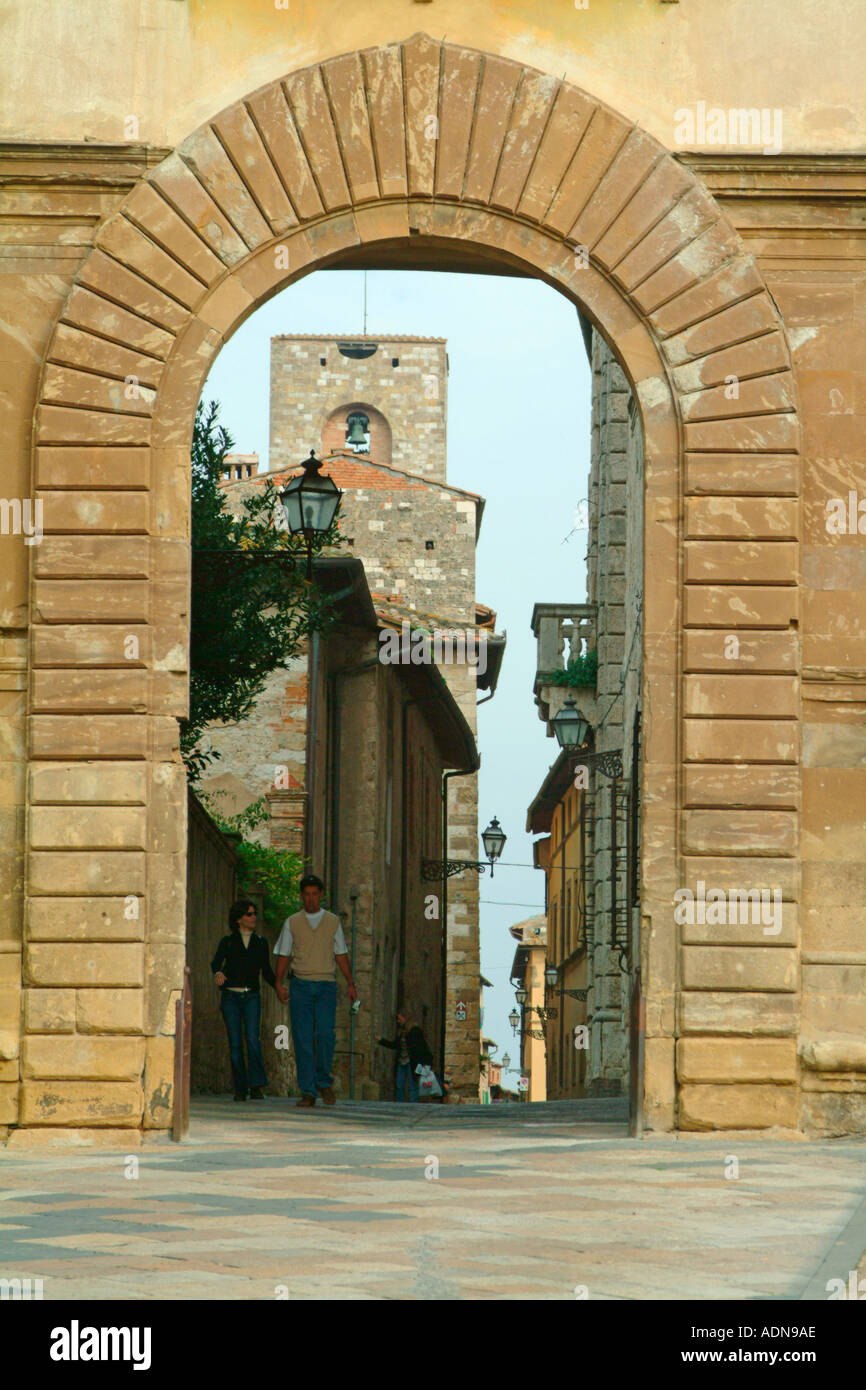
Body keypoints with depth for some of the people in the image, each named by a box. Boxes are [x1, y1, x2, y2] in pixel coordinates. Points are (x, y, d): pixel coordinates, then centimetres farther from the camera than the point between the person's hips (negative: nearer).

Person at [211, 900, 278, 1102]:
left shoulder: (260, 942, 12)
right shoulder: (228, 941, 6)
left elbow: (267, 971, 14)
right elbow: (216, 962, -7)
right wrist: (218, 973, -30)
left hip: (251, 996, 1)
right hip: (230, 996, -1)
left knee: (253, 1039, -16)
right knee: (235, 1043, -3)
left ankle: (256, 1087, -17)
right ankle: (240, 1090, 4)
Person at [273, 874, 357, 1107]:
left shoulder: (332, 922, 12)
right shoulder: (292, 923, 9)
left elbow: (341, 954, 15)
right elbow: (283, 955, 10)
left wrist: (351, 984, 10)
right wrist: (279, 983, -2)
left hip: (326, 985, 0)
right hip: (300, 985, 0)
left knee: (325, 1033, -15)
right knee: (303, 1039, -5)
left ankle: (324, 1081, 5)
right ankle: (307, 1092, -2)